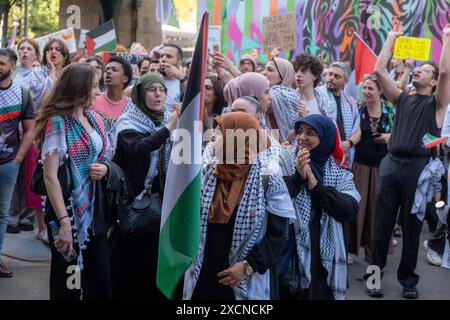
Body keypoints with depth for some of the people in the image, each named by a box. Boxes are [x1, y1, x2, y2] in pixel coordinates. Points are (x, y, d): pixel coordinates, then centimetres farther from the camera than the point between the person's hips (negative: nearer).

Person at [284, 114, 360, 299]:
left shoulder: (341, 174, 3)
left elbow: (349, 210, -11)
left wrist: (315, 186, -13)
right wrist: (297, 176, -17)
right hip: (290, 253, 0)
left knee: (321, 294, 7)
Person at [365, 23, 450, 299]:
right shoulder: (402, 99, 16)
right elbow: (380, 70, 11)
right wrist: (392, 38, 15)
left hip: (419, 166, -3)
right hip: (392, 163, 3)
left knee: (412, 226, 5)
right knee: (383, 224, 3)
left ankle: (408, 279, 16)